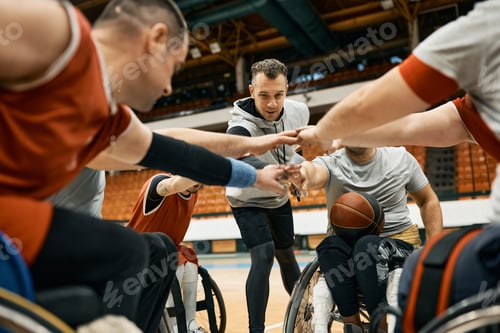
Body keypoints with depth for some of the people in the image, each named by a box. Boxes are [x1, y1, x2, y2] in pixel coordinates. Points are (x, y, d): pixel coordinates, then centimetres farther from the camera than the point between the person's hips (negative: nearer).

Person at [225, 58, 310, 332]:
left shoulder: (299, 111, -19)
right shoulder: (241, 126, -36)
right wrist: (264, 169, -79)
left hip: (279, 199, 5)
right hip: (248, 201, -4)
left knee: (286, 255, 16)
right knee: (263, 256, -20)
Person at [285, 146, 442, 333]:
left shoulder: (401, 158, 2)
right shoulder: (331, 163, -5)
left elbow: (428, 201, 13)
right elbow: (315, 175, -30)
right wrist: (305, 172, -56)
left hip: (400, 245, 0)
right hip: (345, 247, 1)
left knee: (367, 246, -33)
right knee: (330, 247, -33)